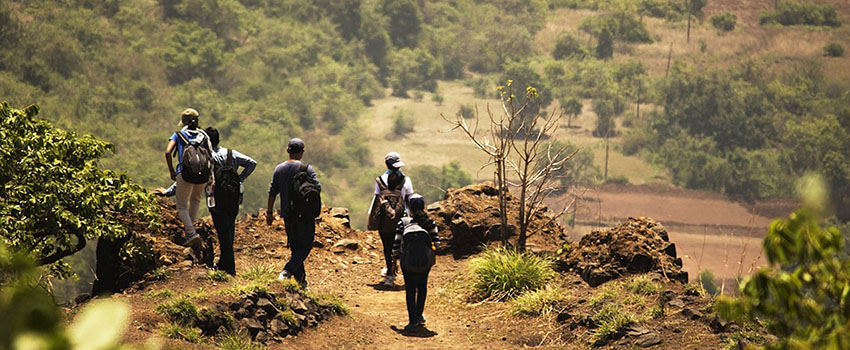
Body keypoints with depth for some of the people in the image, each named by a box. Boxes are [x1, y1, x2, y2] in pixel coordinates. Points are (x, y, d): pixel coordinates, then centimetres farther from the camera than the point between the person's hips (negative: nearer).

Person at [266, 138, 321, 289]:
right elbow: (317, 187, -15)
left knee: (295, 246, 14)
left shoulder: (279, 169, 4)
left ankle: (300, 278, 15)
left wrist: (270, 212, 11)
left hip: (287, 213, 5)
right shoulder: (306, 168, -10)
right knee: (305, 246, -1)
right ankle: (287, 271, -19)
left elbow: (272, 192, 5)